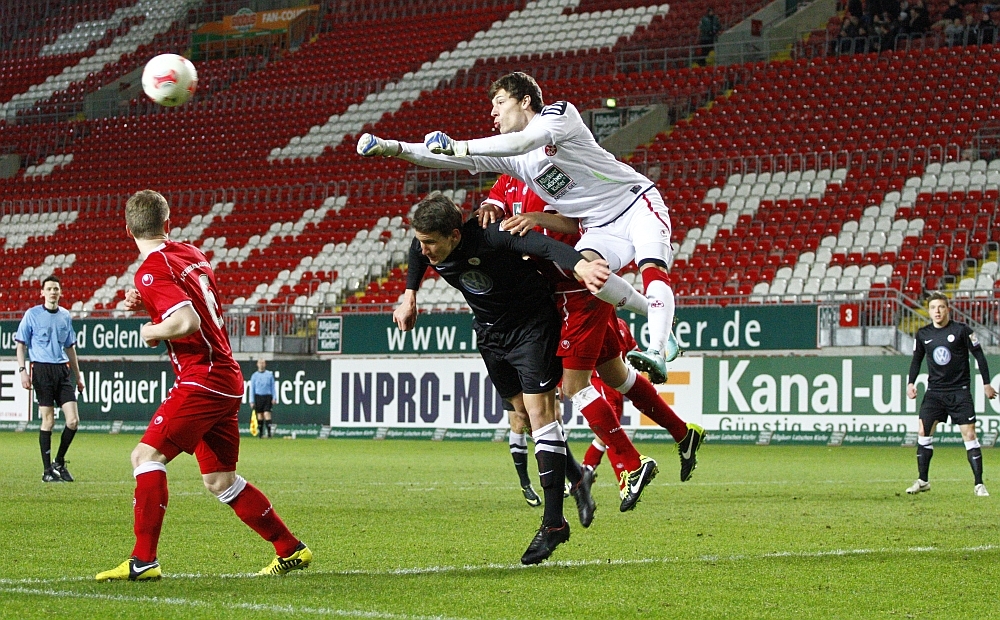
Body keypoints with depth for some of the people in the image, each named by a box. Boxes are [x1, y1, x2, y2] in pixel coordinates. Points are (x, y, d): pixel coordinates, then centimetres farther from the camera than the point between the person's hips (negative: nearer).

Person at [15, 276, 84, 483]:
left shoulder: (65, 316, 14)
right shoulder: (32, 314, 1)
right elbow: (21, 344, 1)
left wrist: (77, 375, 22)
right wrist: (22, 370, -11)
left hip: (62, 370, 4)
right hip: (41, 370, -4)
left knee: (73, 420, -4)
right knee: (48, 421, -4)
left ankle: (59, 463, 13)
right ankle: (47, 470, 4)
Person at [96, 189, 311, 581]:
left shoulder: (152, 270, -13)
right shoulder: (191, 255, 14)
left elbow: (188, 322, -25)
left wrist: (150, 331, -7)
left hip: (201, 378, -9)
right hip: (227, 378, 9)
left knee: (147, 456, -13)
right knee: (219, 480, 16)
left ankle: (143, 560, -19)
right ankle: (291, 549, 21)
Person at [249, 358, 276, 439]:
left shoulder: (270, 374, 8)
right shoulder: (254, 375, 9)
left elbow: (273, 387, 9)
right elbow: (252, 389, 9)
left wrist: (273, 398, -1)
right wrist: (252, 401, 2)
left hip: (267, 397, -1)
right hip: (258, 396, 1)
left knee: (267, 414, -12)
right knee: (259, 415, 2)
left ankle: (269, 431, -14)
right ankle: (260, 433, 8)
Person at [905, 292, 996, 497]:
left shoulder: (961, 330, -7)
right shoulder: (923, 334, 4)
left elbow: (978, 355, -2)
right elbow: (917, 359, 16)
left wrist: (986, 384, -2)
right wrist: (911, 383, 3)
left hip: (959, 390, -3)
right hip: (934, 391, 3)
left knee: (969, 434, -8)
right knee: (923, 432, -4)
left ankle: (979, 484, -3)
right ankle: (922, 481, 8)